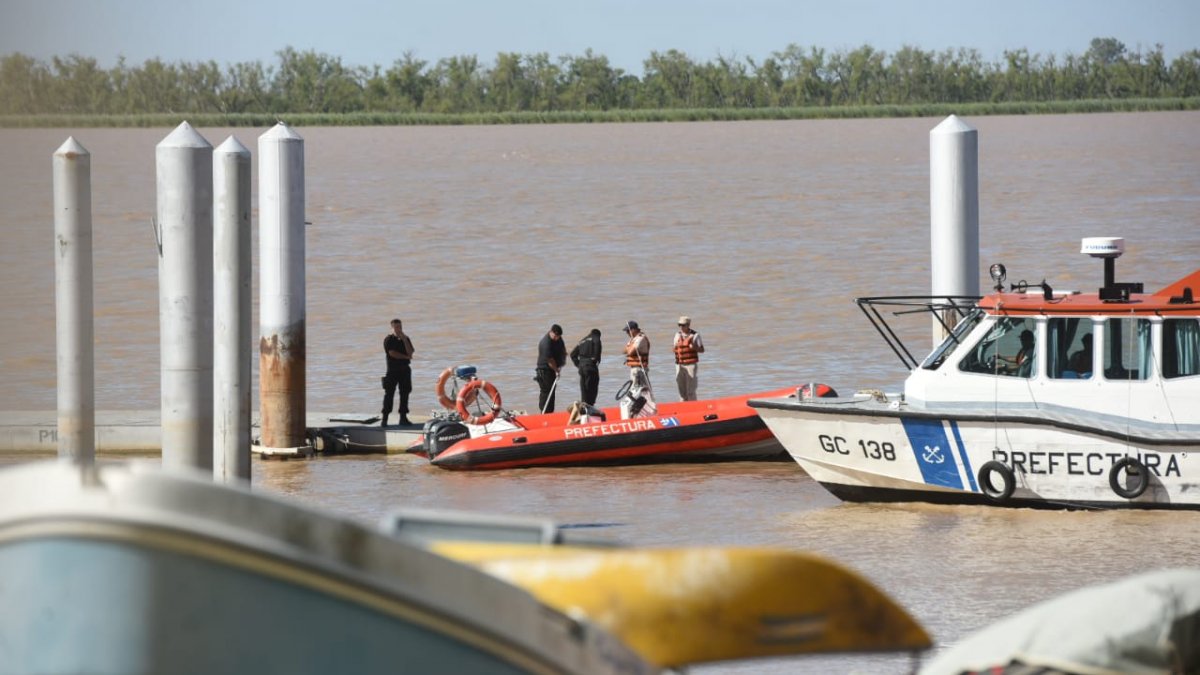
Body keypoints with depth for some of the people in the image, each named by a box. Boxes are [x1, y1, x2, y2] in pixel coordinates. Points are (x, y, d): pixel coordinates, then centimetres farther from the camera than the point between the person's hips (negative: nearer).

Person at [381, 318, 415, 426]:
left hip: (405, 370, 4)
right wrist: (406, 357, -6)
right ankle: (384, 419, -8)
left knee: (405, 393, 4)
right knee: (389, 394, -7)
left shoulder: (406, 339, 12)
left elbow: (410, 353, -1)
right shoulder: (388, 340, -1)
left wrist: (404, 339, -8)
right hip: (392, 370, -4)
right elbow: (392, 353, -12)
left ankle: (403, 417, 9)